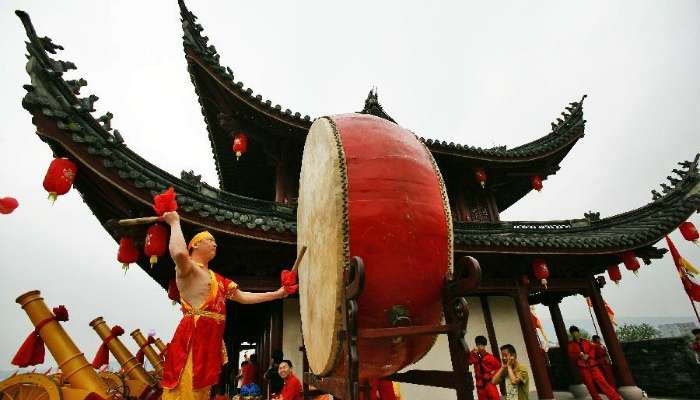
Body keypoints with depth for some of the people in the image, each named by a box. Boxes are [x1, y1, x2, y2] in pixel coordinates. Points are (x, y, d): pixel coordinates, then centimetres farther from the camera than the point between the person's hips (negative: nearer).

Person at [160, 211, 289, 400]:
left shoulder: (217, 278, 22)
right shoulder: (187, 267, -3)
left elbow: (243, 297, 24)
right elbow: (179, 252, -29)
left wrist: (276, 294, 22)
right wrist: (174, 222, -14)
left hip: (210, 340, 8)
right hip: (193, 337, -8)